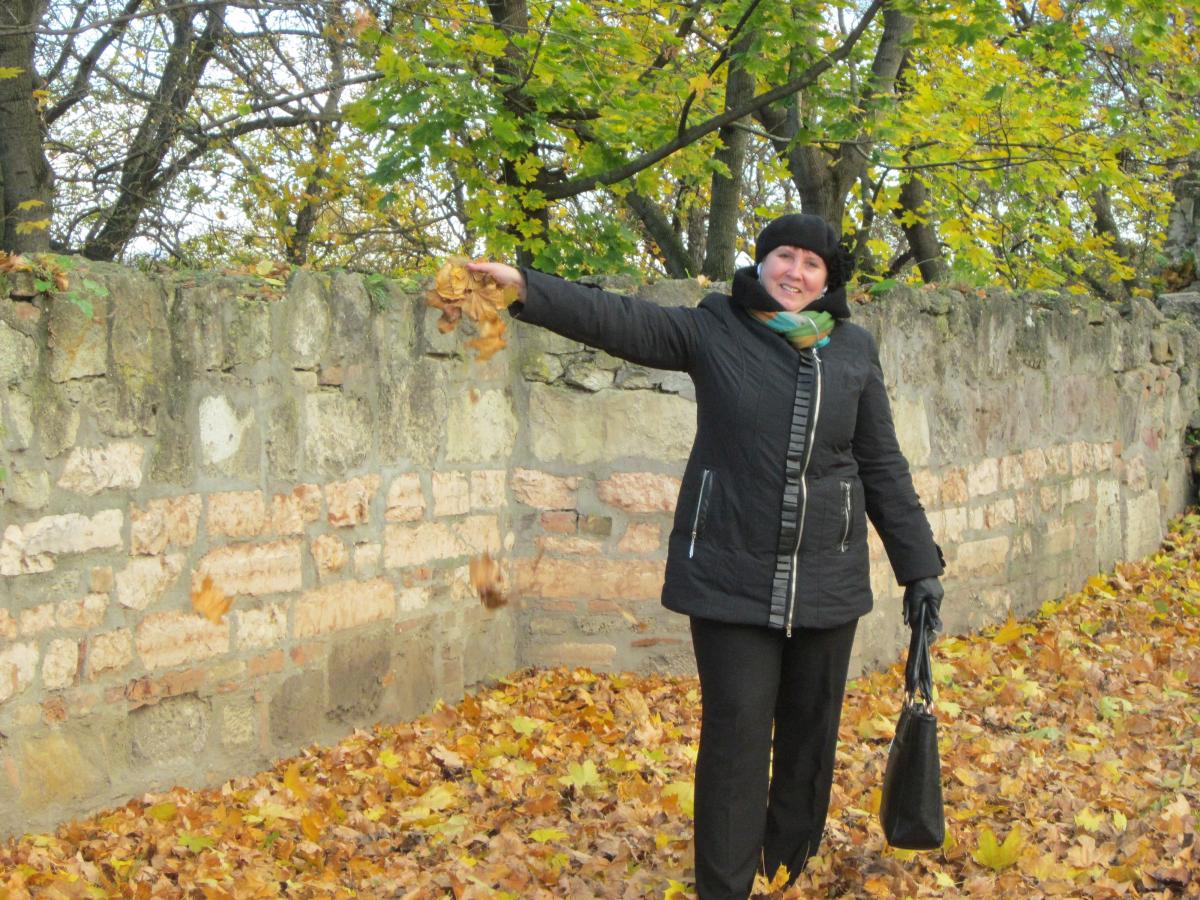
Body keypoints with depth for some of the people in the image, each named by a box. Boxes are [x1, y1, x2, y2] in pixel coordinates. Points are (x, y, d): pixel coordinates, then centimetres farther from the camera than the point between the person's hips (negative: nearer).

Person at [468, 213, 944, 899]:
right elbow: (619, 319, -13)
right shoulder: (714, 331, -1)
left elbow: (883, 467, 10)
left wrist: (919, 566, 9)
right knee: (736, 738, -4)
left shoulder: (855, 350, 6)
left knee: (812, 738, 12)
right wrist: (527, 287, -27)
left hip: (827, 582, 3)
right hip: (732, 578, -3)